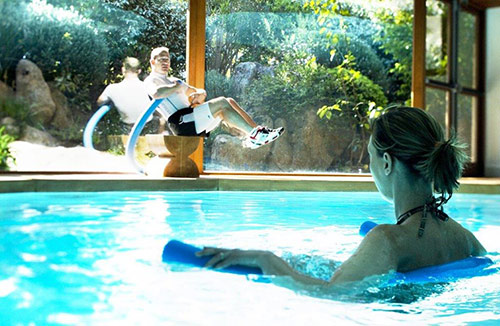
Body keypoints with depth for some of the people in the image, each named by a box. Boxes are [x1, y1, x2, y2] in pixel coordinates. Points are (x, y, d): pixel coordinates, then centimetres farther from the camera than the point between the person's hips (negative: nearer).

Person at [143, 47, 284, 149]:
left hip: (193, 123, 9)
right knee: (221, 103, -22)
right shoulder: (151, 80, 6)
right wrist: (176, 87, -5)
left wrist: (200, 95, 2)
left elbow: (201, 92, 28)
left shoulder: (174, 80, 33)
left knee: (229, 102, -8)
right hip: (181, 123, -9)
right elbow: (156, 93, -22)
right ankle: (254, 133, -28)